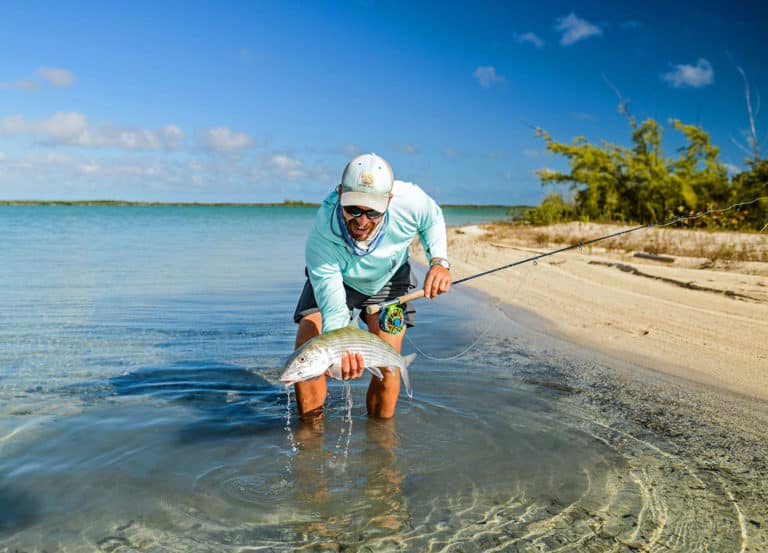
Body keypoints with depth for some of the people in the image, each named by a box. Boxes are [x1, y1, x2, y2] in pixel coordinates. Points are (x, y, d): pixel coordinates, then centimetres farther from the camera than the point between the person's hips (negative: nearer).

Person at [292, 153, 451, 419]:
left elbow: (433, 219, -7)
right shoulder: (321, 239, -41)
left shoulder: (410, 201, -34)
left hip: (389, 276, 2)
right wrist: (340, 350, -60)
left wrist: (439, 261, -22)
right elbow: (333, 311, -39)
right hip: (337, 279, -1)